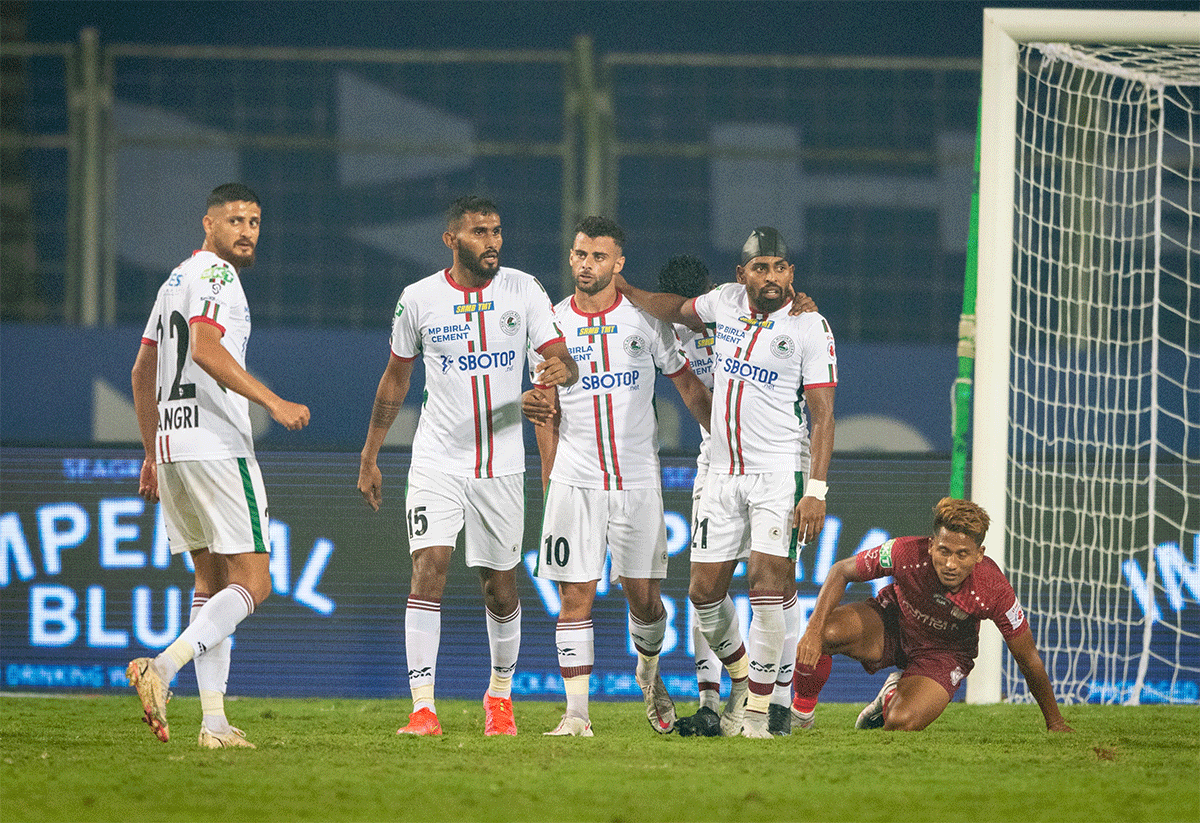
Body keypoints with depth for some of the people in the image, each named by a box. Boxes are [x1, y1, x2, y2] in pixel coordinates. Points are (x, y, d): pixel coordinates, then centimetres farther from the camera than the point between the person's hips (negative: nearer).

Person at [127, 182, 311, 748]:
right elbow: (206, 347, -23)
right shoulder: (216, 275, -7)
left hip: (171, 444, 10)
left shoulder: (176, 279, 21)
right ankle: (163, 667, -25)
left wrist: (152, 455, 30)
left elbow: (142, 373, 26)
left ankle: (214, 721, 5)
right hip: (216, 444, -10)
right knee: (252, 583, -8)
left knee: (212, 580, 12)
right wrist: (273, 402, -25)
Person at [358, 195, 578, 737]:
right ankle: (423, 707, -19)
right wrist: (369, 457, 11)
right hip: (438, 462, -1)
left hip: (501, 464, 1)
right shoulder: (419, 299, -2)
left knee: (501, 587, 8)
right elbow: (395, 380, 10)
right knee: (430, 566, -17)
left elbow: (562, 360, -8)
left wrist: (561, 370, -34)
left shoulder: (522, 290, -2)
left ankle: (500, 692, 32)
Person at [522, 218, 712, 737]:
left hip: (638, 479, 0)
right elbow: (547, 411, 11)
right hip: (575, 480, 0)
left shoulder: (645, 320, 2)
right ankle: (576, 712, -4)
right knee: (575, 596, -6)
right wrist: (549, 480, 9)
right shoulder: (552, 324, 5)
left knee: (643, 595, 2)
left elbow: (688, 386, 10)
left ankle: (649, 672, 32)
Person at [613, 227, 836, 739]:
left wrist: (816, 490, -17)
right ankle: (742, 677, 28)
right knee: (705, 591, 5)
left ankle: (758, 707, -8)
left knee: (767, 586, -16)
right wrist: (624, 291, 32)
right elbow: (679, 311, 31)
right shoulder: (726, 302, 6)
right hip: (723, 471, 5)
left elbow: (823, 416, -9)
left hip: (778, 471, -5)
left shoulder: (809, 327, -8)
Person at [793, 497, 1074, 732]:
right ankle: (800, 715, 0)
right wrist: (814, 629, -30)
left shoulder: (995, 592, -33)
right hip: (892, 622, 1)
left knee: (902, 722, -28)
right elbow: (841, 571, -16)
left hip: (944, 654, -1)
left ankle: (893, 696, 12)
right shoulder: (906, 553, -33)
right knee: (825, 633, -29)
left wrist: (1055, 723, -8)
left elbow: (1029, 660, -18)